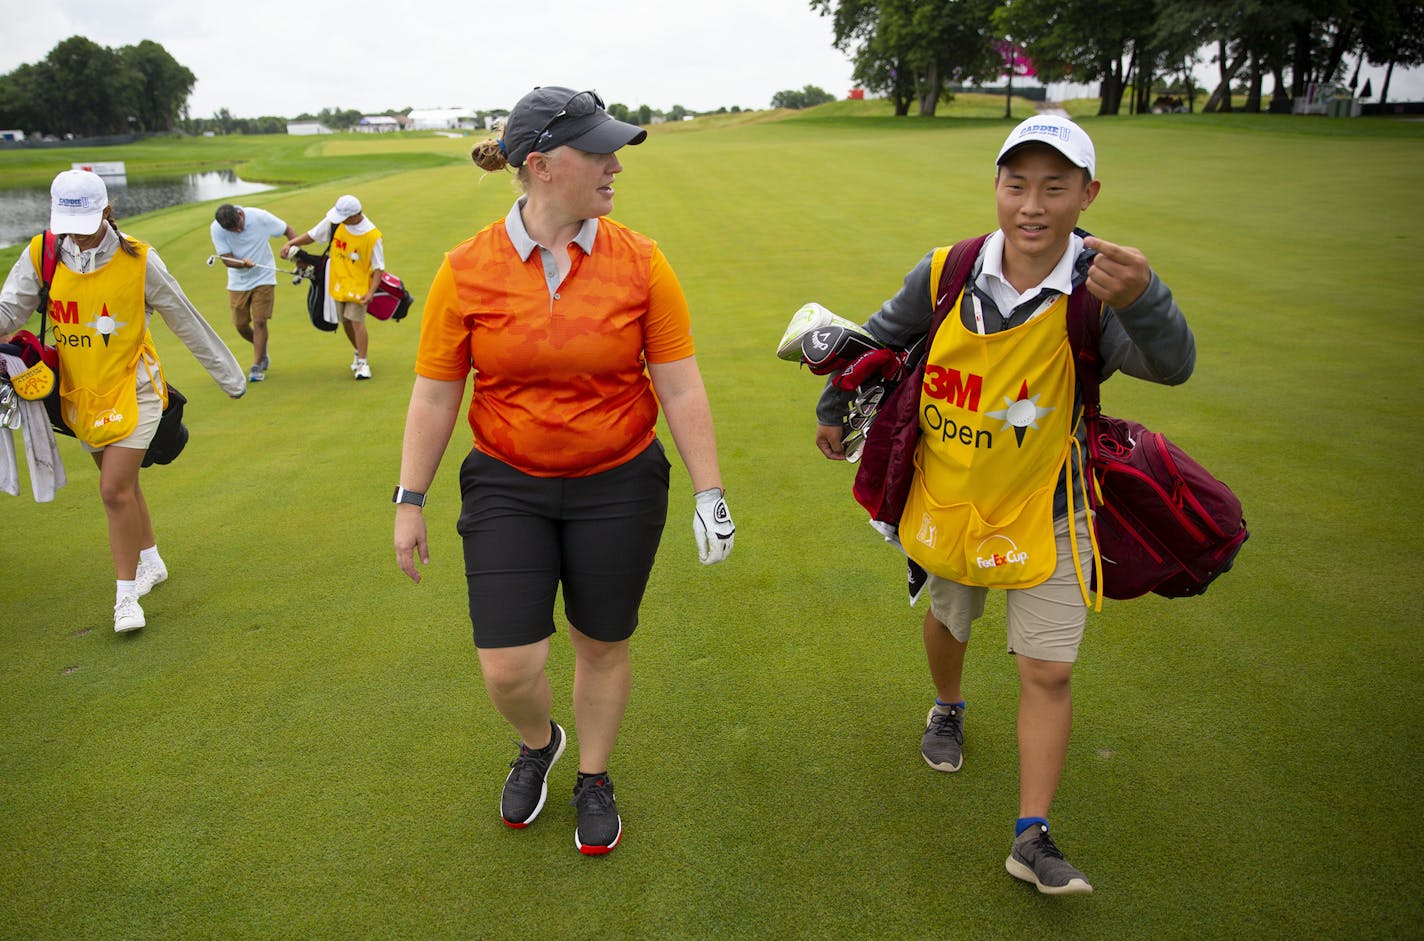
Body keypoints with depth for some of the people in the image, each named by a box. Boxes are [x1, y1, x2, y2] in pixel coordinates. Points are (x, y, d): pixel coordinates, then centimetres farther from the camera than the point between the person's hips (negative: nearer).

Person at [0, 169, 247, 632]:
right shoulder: (41, 256, -4)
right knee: (122, 484, 17)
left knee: (115, 490, -11)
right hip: (79, 392, 4)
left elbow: (185, 320, -4)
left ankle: (126, 595, 3)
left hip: (132, 389, -4)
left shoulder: (139, 260, -12)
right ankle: (151, 562, 39)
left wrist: (228, 374, 3)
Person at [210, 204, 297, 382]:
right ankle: (262, 349, 34)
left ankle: (257, 367, -1)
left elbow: (288, 230, -7)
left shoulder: (260, 217, -19)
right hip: (238, 282, 2)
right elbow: (226, 259, -14)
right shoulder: (216, 229, -15)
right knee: (240, 324, 4)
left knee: (259, 322, -9)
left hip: (263, 278, -2)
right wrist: (243, 263, -35)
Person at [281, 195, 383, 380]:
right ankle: (358, 352, 34)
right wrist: (291, 242, -12)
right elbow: (312, 235, 3)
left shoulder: (372, 236, -20)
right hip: (337, 281, 5)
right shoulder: (334, 221, -10)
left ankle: (362, 363, -4)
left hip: (359, 283, -4)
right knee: (345, 321, 12)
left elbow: (378, 267, -14)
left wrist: (371, 292, -22)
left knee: (357, 321, -14)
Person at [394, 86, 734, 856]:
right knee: (507, 667, -2)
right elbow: (434, 395, -2)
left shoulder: (638, 261, -8)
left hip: (618, 487, 1)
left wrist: (708, 491, -7)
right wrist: (409, 502, 0)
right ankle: (537, 744, 36)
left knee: (602, 644, 14)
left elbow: (680, 387, -5)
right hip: (505, 487, 0)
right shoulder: (468, 269, -9)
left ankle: (593, 779, 42)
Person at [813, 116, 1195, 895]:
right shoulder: (946, 277, -15)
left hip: (1044, 512, -2)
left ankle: (1031, 837, 13)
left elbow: (1170, 365, -41)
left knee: (1049, 672, -1)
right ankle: (947, 710, 56)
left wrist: (1141, 299, -62)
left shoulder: (1100, 290, -21)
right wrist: (833, 410, 14)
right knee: (949, 619, 24)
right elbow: (877, 338, 5)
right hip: (950, 499, 2)